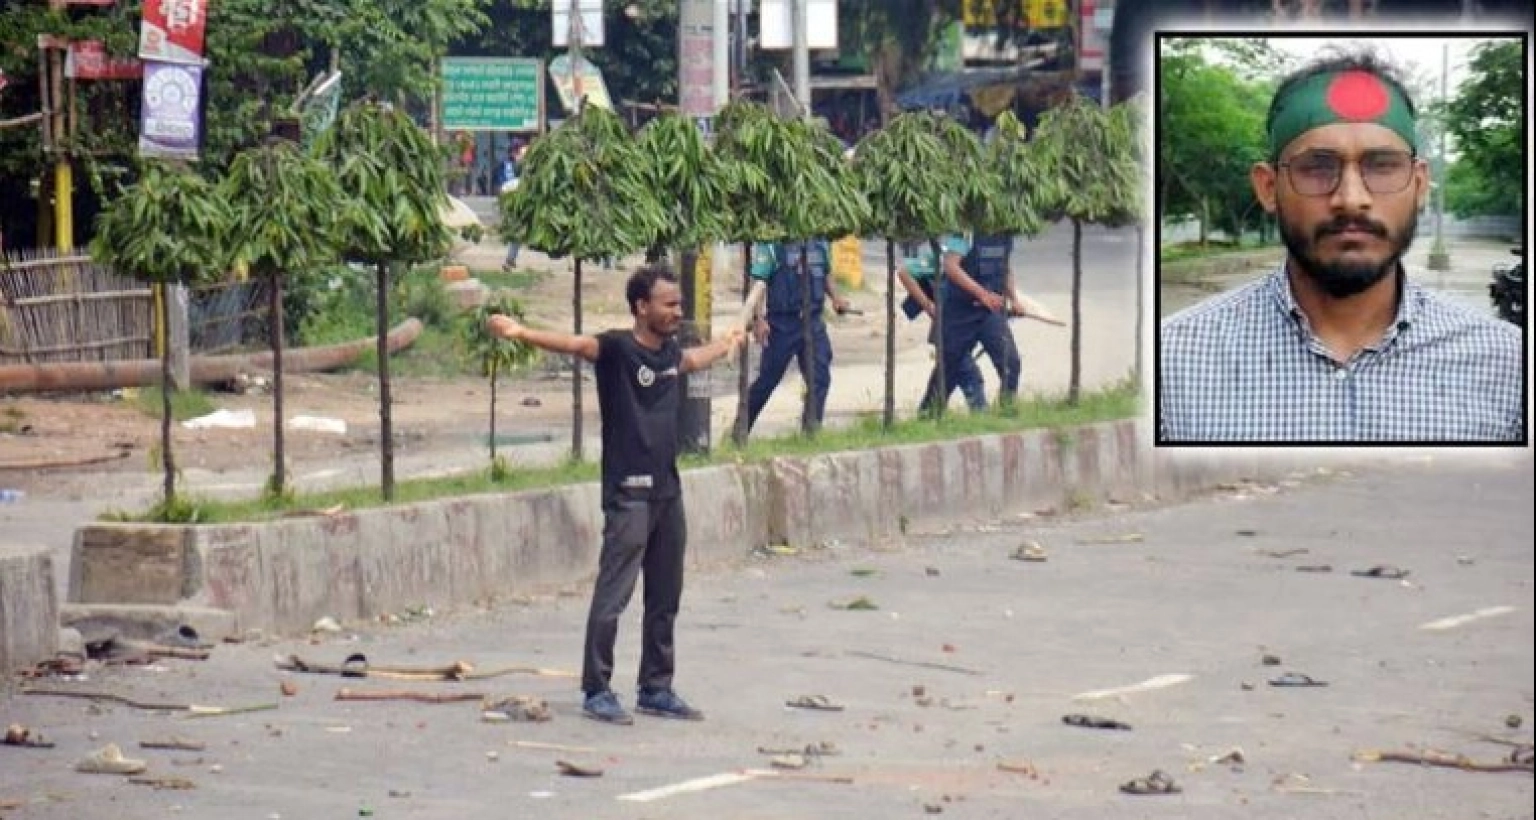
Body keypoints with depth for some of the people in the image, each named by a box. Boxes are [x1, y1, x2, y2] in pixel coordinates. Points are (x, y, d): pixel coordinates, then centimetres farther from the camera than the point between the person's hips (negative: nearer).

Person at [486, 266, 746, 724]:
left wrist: (729, 342, 56)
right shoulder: (617, 349, -11)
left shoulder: (669, 351, 11)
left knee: (665, 600, 12)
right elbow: (575, 344, -29)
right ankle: (597, 691, 0)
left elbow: (694, 360, 36)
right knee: (613, 595, -7)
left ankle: (656, 690, 21)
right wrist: (521, 333, -47)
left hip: (668, 492, 8)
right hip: (629, 493, -8)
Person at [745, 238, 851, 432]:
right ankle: (739, 430, 21)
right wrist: (759, 319, -23)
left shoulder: (820, 242, 8)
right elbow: (758, 281, -13)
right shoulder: (771, 245, -10)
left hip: (813, 322, 5)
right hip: (782, 323, -5)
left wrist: (835, 297, 5)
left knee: (820, 378, -5)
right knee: (767, 381, 5)